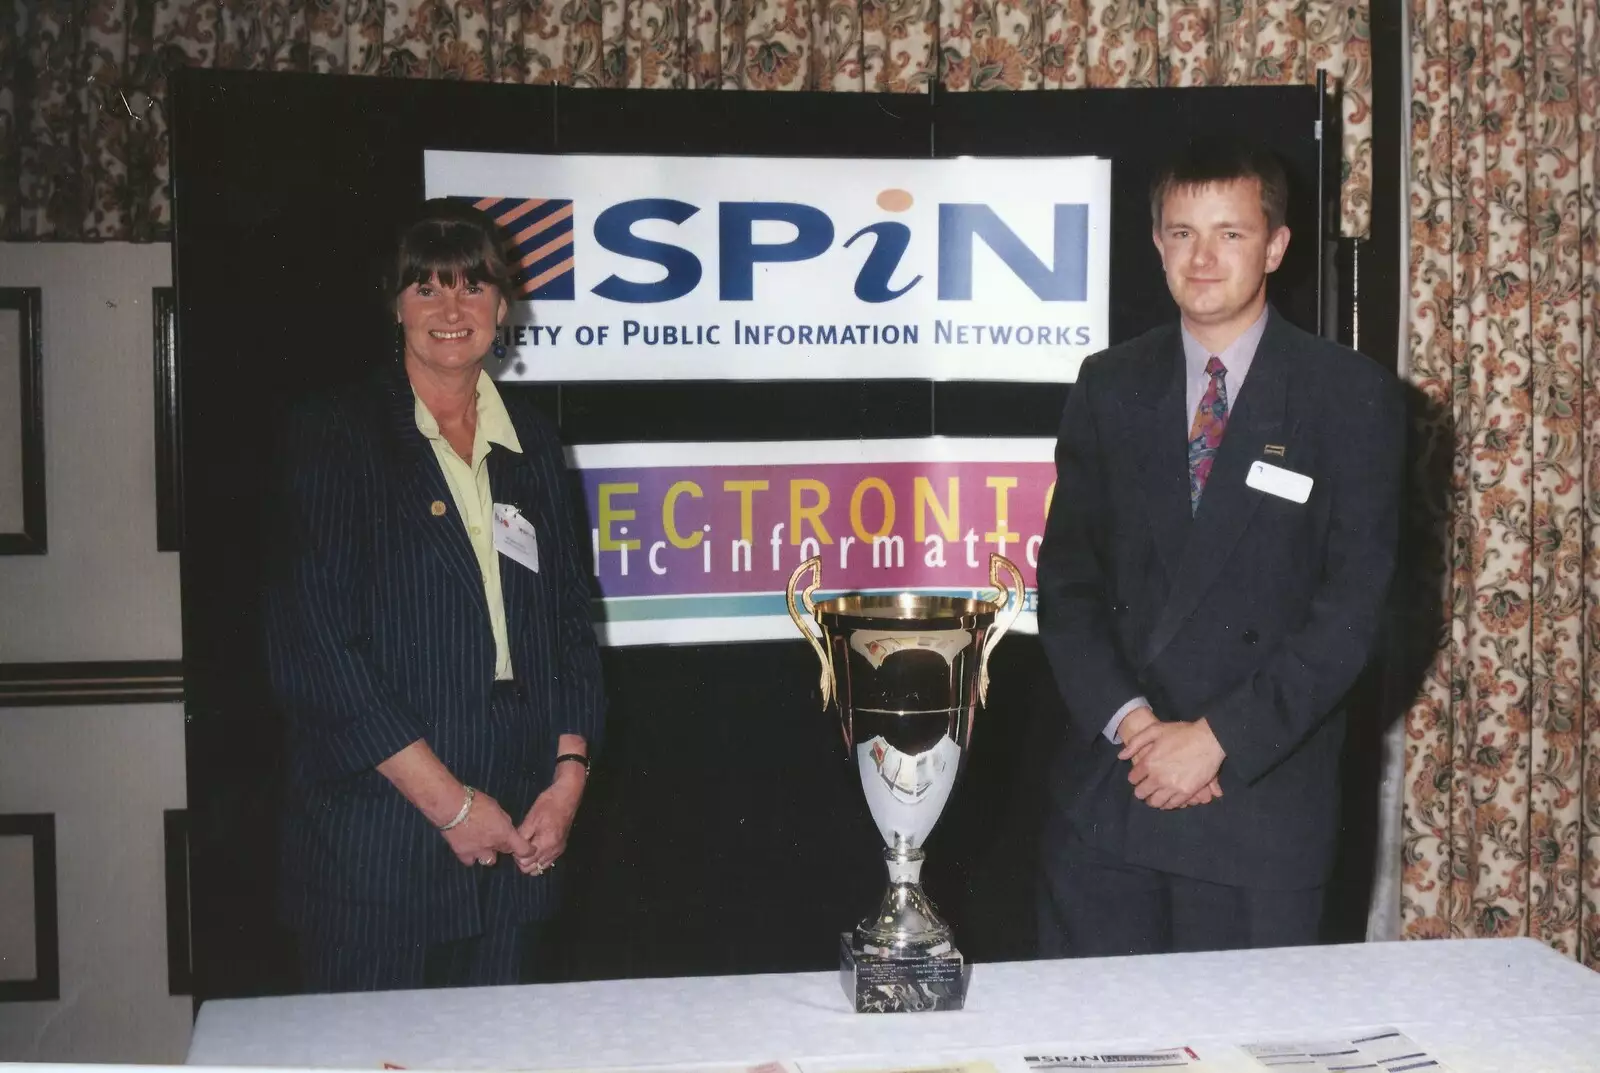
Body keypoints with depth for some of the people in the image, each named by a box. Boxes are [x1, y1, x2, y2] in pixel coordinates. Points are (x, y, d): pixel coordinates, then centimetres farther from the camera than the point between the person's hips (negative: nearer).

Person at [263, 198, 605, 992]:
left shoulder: (529, 443, 13)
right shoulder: (335, 436, -2)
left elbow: (570, 619, 14)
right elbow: (312, 644, -10)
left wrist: (569, 776, -1)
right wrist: (447, 800, -12)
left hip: (513, 834, 4)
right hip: (375, 831, -4)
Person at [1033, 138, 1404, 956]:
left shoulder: (1352, 396, -1)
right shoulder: (1109, 387, 9)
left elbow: (1353, 602, -7)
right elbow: (1066, 575, 5)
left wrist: (1218, 738, -13)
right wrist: (1128, 721, -9)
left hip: (1262, 796, -2)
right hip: (1103, 794, 3)